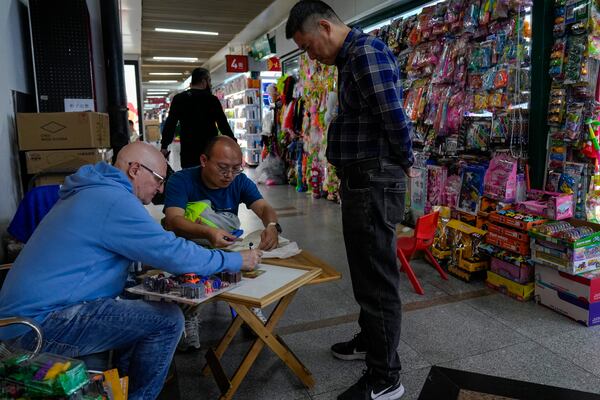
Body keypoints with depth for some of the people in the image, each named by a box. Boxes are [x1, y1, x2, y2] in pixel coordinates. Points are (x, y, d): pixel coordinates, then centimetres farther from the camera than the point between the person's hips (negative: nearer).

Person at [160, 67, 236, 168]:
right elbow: (223, 124, -5)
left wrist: (164, 146, 6)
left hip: (188, 150, 3)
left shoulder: (178, 99, 6)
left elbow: (170, 124, 4)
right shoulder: (211, 99, -4)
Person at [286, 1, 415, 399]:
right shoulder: (350, 57, 18)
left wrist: (404, 163, -4)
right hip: (361, 180, 10)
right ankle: (369, 340, 40)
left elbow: (395, 117, -20)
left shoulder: (366, 51, -14)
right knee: (366, 271, 21)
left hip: (375, 183, -10)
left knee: (377, 279, -1)